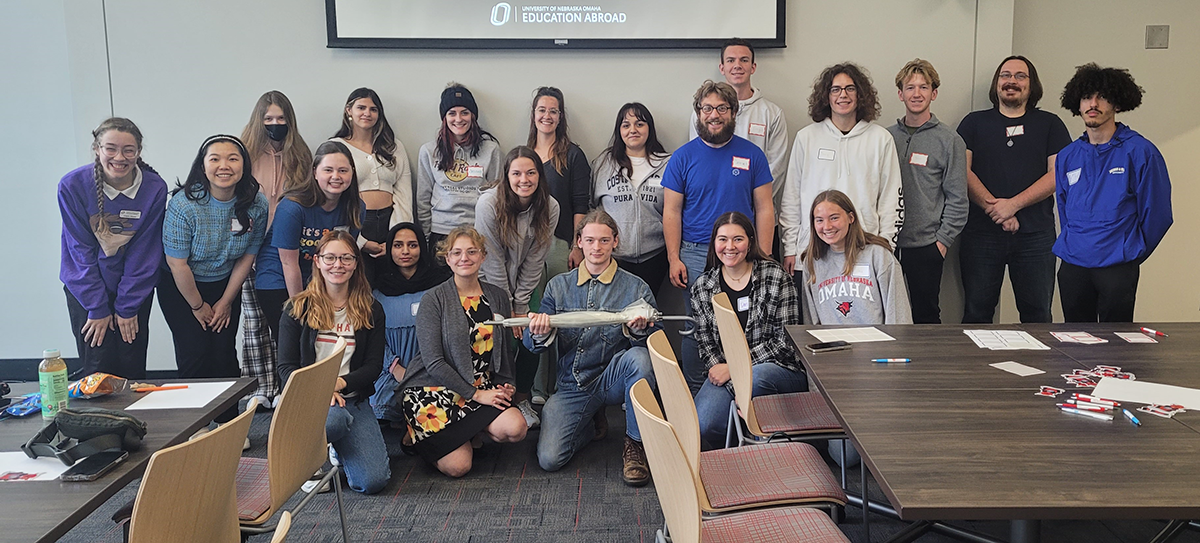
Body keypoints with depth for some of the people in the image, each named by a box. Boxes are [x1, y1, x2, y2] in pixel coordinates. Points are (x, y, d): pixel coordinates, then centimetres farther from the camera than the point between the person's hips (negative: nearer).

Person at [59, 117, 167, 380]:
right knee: (98, 366, -4)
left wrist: (127, 307, -8)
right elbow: (81, 250, -11)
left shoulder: (155, 188, -14)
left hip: (136, 287, 1)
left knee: (132, 367, 2)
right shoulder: (72, 186, -15)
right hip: (85, 287, -1)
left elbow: (144, 252, -9)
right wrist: (97, 308, -11)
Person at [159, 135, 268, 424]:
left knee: (224, 352, -2)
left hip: (225, 284, 3)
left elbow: (247, 256, -3)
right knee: (195, 352, -9)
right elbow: (177, 263, -18)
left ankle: (229, 422, 11)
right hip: (180, 287, -3)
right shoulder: (184, 205, -25)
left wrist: (226, 301, 0)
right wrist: (198, 306, -9)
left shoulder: (257, 205, -14)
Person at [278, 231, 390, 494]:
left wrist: (340, 383, -16)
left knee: (373, 480, -17)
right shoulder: (298, 308, 4)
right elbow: (286, 368, 1)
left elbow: (373, 366, 4)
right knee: (333, 418, -40)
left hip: (353, 400, 2)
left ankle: (339, 449, 17)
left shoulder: (371, 310, 9)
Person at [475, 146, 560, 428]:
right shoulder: (489, 203, -23)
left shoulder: (550, 208, -13)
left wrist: (520, 307, -8)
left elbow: (534, 262, -8)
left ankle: (522, 399, 16)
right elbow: (493, 261, -18)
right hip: (489, 283, -3)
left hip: (524, 284, 3)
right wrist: (506, 308, -13)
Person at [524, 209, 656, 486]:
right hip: (573, 386, 1)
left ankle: (636, 442, -13)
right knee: (549, 459, -18)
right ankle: (590, 428, 17)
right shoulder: (558, 286, 6)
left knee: (639, 357, -34)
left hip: (613, 379, -1)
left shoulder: (636, 288, 0)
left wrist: (639, 331, -26)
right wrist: (539, 333, -22)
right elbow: (533, 346, 2)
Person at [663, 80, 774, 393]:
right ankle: (694, 397, 15)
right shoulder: (683, 157, 4)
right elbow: (671, 211, 4)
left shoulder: (752, 155, 6)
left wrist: (763, 258, -2)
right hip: (695, 255, 0)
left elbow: (764, 209, 6)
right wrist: (673, 259, -4)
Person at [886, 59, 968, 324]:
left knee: (926, 315, 5)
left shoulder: (949, 140, -1)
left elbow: (957, 199, -3)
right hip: (886, 243, 3)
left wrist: (942, 241, -8)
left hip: (925, 245, -3)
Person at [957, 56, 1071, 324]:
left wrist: (1013, 204, -12)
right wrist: (994, 207, -13)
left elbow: (1057, 174, 0)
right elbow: (963, 171, 0)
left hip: (1035, 234, 0)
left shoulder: (1050, 124, 11)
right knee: (976, 314, 4)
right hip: (981, 231, 0)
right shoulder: (974, 123, 11)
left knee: (1037, 315, 4)